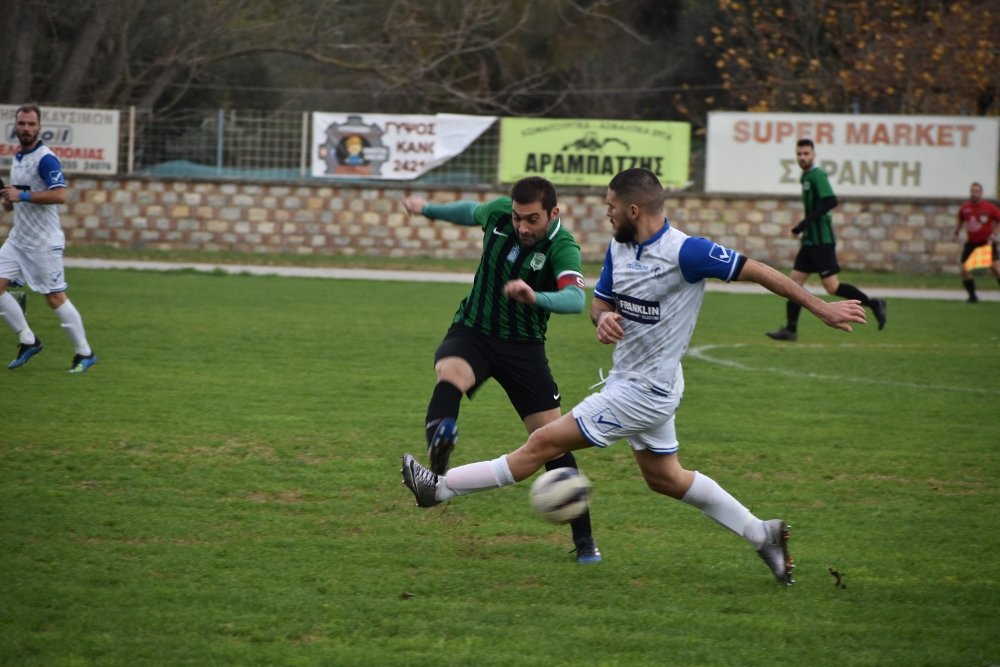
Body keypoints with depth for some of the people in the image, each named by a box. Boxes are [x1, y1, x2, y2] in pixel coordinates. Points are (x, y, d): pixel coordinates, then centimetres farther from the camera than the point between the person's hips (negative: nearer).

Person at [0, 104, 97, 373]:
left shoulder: (45, 159, -16)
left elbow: (59, 195, -27)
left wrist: (22, 196, -27)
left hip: (44, 242, -8)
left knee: (55, 298, -4)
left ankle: (85, 353, 8)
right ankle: (28, 340, 9)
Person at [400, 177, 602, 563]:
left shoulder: (562, 247, -20)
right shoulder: (498, 213, -8)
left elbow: (575, 299, -40)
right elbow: (471, 212, 18)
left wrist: (534, 297, -59)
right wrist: (428, 209, 32)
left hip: (524, 346, -1)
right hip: (471, 332, 1)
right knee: (450, 374, -36)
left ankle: (584, 540, 10)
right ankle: (439, 442, -67)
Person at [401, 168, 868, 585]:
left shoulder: (685, 252, -22)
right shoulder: (619, 248, 3)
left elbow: (758, 272, -17)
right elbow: (600, 301, 13)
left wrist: (821, 308, -13)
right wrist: (603, 318, -13)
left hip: (645, 391, -10)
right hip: (629, 380, 10)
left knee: (545, 443, -6)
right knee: (665, 478, 20)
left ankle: (441, 487, 1)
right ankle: (763, 535, 26)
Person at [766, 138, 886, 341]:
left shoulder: (817, 175, -13)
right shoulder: (806, 177, 15)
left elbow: (830, 201, -25)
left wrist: (805, 223, -26)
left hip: (821, 241, -9)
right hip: (810, 240, 9)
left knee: (832, 287, -9)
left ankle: (873, 304, 2)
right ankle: (790, 329, 4)